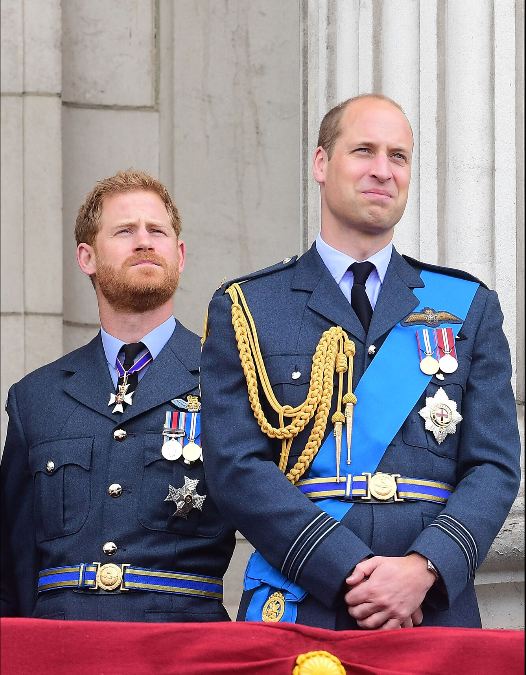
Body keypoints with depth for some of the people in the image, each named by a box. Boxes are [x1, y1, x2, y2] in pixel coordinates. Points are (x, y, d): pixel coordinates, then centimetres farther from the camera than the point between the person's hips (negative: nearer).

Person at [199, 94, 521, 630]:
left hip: (435, 613, 2)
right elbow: (235, 468, -3)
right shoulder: (242, 311, 8)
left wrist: (424, 567, -13)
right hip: (295, 616, -1)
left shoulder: (470, 308, 13)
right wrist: (349, 572, -14)